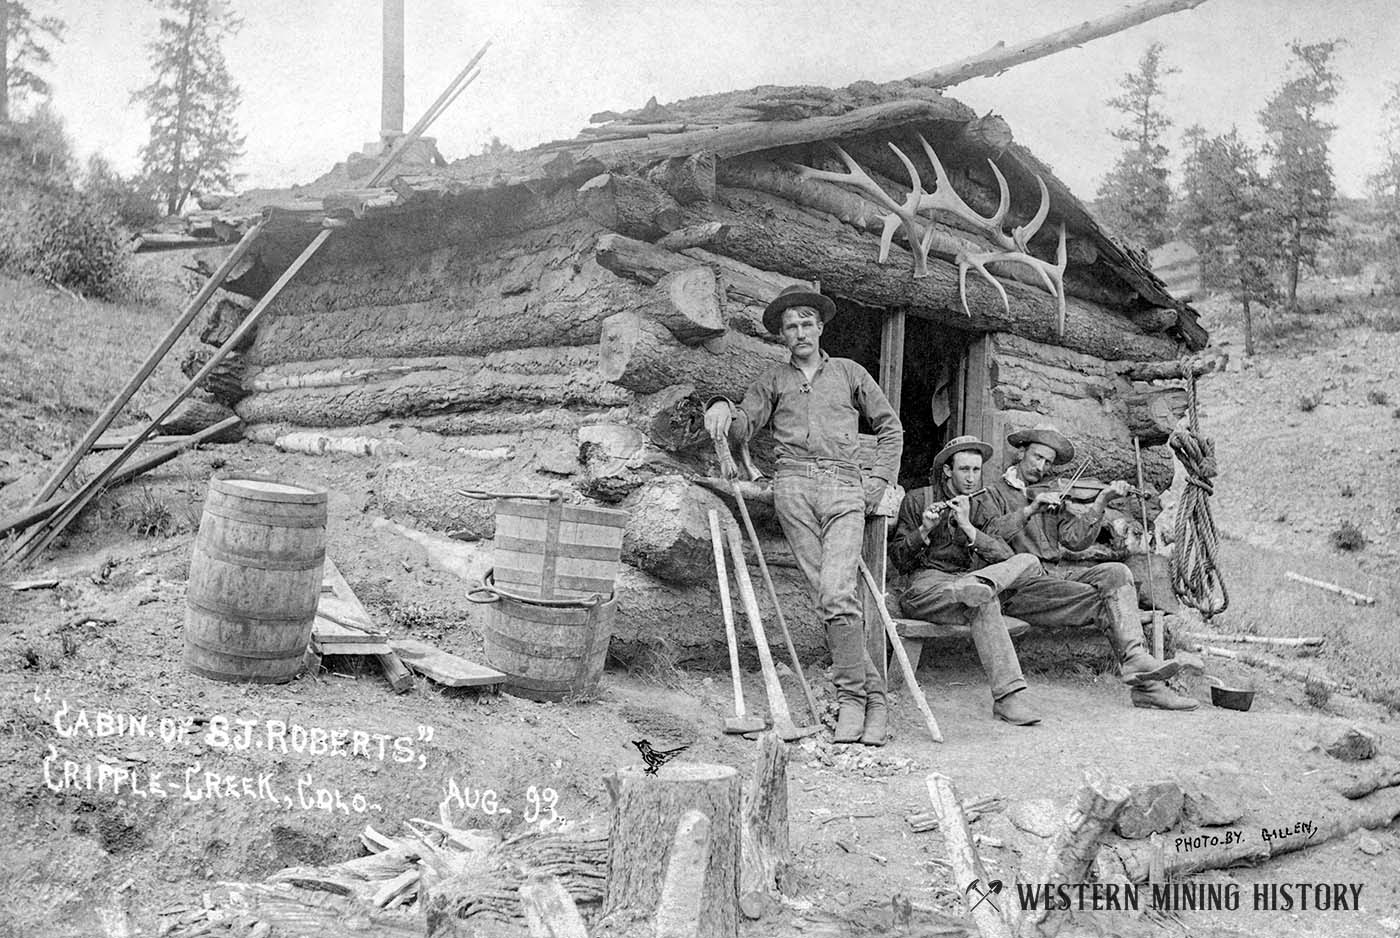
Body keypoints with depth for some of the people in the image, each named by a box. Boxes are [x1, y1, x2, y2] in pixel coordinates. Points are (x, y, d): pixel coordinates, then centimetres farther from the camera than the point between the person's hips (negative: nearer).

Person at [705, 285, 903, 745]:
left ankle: (852, 695, -10)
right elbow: (744, 425, 15)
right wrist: (722, 407, -8)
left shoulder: (848, 372, 21)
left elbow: (890, 427, 23)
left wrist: (877, 483, 11)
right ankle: (872, 691, -1)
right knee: (829, 595, -8)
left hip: (845, 487, -1)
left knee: (838, 594, -19)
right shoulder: (774, 380, 23)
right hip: (794, 485, 1)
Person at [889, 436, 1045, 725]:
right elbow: (899, 561, 2)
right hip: (927, 582, -4)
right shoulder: (918, 500, 7)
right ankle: (1008, 697, -43)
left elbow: (1005, 557, -1)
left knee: (1029, 562, -20)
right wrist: (924, 530, -15)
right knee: (984, 603, -37)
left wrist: (968, 527, -14)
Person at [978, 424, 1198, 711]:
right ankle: (1145, 683, -20)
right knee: (1106, 601, -20)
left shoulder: (1051, 497, 23)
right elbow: (989, 535, -15)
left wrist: (1100, 501, -2)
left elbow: (1074, 539, 7)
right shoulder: (992, 492, 5)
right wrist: (1031, 509, -22)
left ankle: (1137, 663, -28)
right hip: (1017, 587, -6)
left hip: (1053, 576, 6)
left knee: (1116, 573, -18)